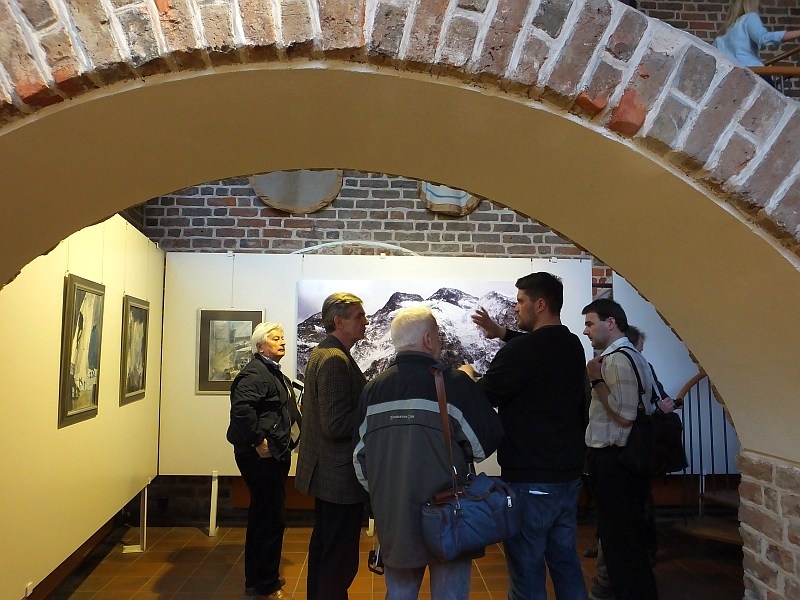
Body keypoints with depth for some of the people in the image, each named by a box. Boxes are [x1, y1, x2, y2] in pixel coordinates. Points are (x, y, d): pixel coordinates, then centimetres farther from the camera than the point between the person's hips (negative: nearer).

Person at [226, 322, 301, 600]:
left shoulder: (274, 373, 16)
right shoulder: (255, 372, -16)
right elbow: (241, 408, -30)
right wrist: (258, 442, -25)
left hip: (275, 456, 11)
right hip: (262, 456, -11)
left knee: (263, 517, 20)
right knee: (272, 518, -2)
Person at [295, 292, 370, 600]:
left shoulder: (320, 353, 10)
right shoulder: (336, 360, -22)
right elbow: (336, 425, -27)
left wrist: (371, 400, 11)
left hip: (323, 469, 11)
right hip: (341, 475, -11)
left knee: (323, 546, 23)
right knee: (341, 559, 2)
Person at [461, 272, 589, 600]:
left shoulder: (521, 350, -21)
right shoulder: (573, 345, 5)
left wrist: (467, 375, 7)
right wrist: (502, 334, 24)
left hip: (529, 481, -8)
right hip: (569, 476, 8)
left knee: (527, 571, 5)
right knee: (565, 561, 19)